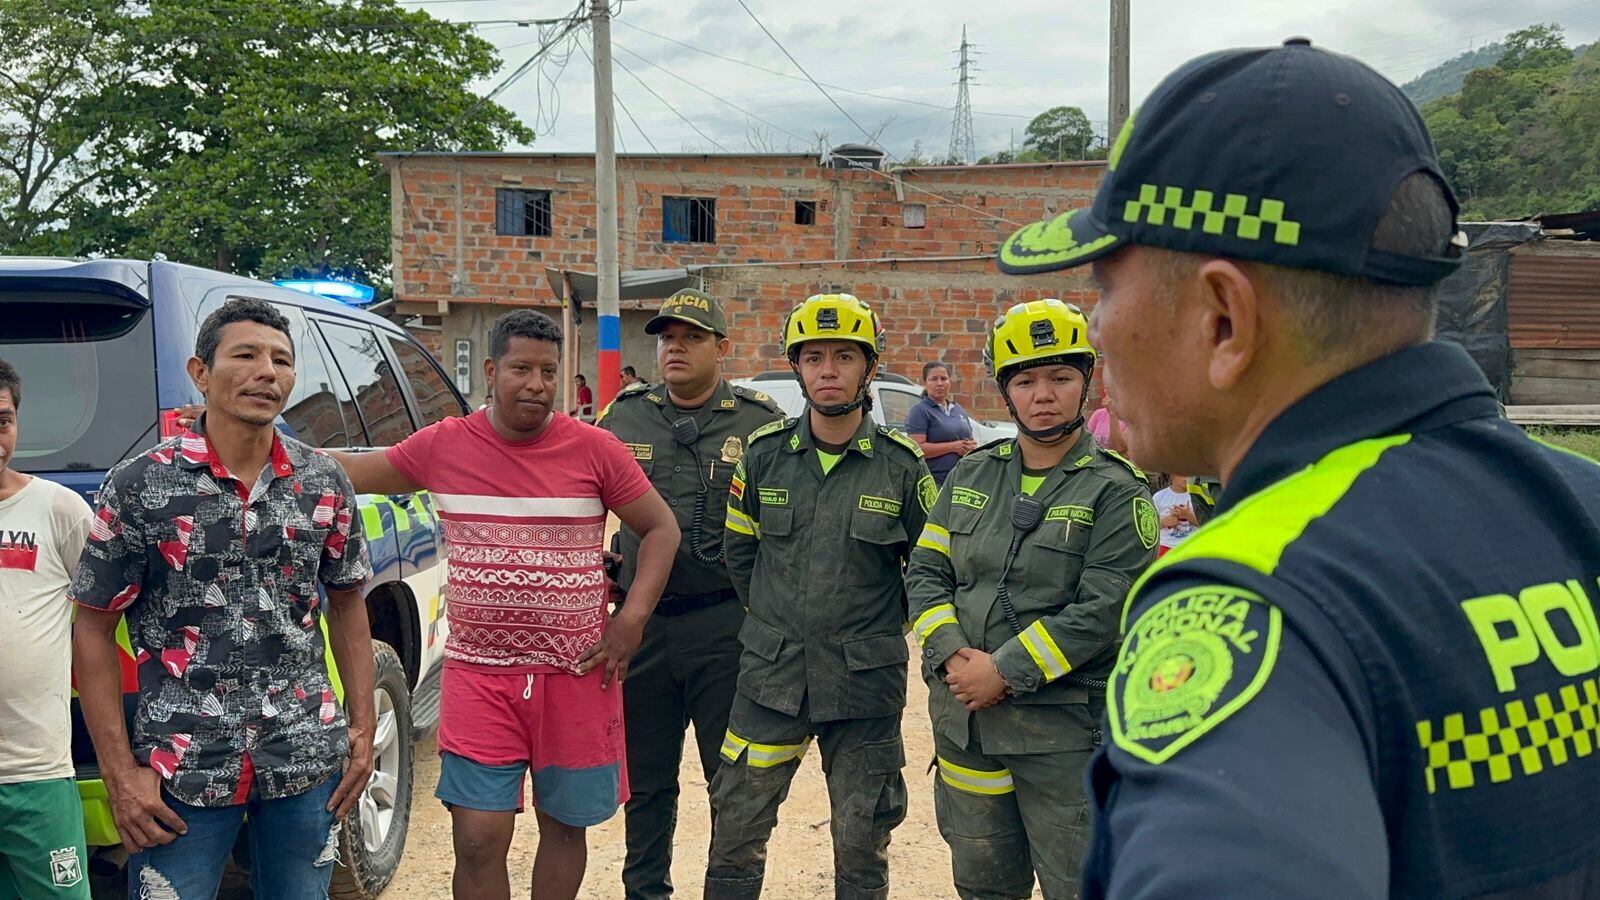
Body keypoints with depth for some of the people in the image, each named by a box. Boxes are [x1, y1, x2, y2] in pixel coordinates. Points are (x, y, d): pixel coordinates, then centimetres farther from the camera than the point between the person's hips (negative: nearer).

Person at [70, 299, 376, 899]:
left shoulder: (325, 483, 3)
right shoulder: (140, 484, -6)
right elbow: (93, 630, -2)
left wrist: (362, 727, 9)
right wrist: (119, 774, -6)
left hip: (308, 758, 3)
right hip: (183, 766, -3)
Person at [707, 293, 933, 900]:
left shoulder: (901, 464, -5)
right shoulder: (764, 454, 0)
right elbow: (738, 550, 14)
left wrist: (883, 627, 7)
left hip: (865, 684, -1)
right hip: (771, 675, 2)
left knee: (862, 847, 10)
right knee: (735, 832, 9)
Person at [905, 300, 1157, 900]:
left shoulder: (1115, 491, -7)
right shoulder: (971, 476, 10)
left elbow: (1104, 610, -15)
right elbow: (926, 573, 7)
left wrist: (1005, 673, -18)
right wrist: (953, 656, -10)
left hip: (1063, 724, -5)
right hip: (962, 716, 5)